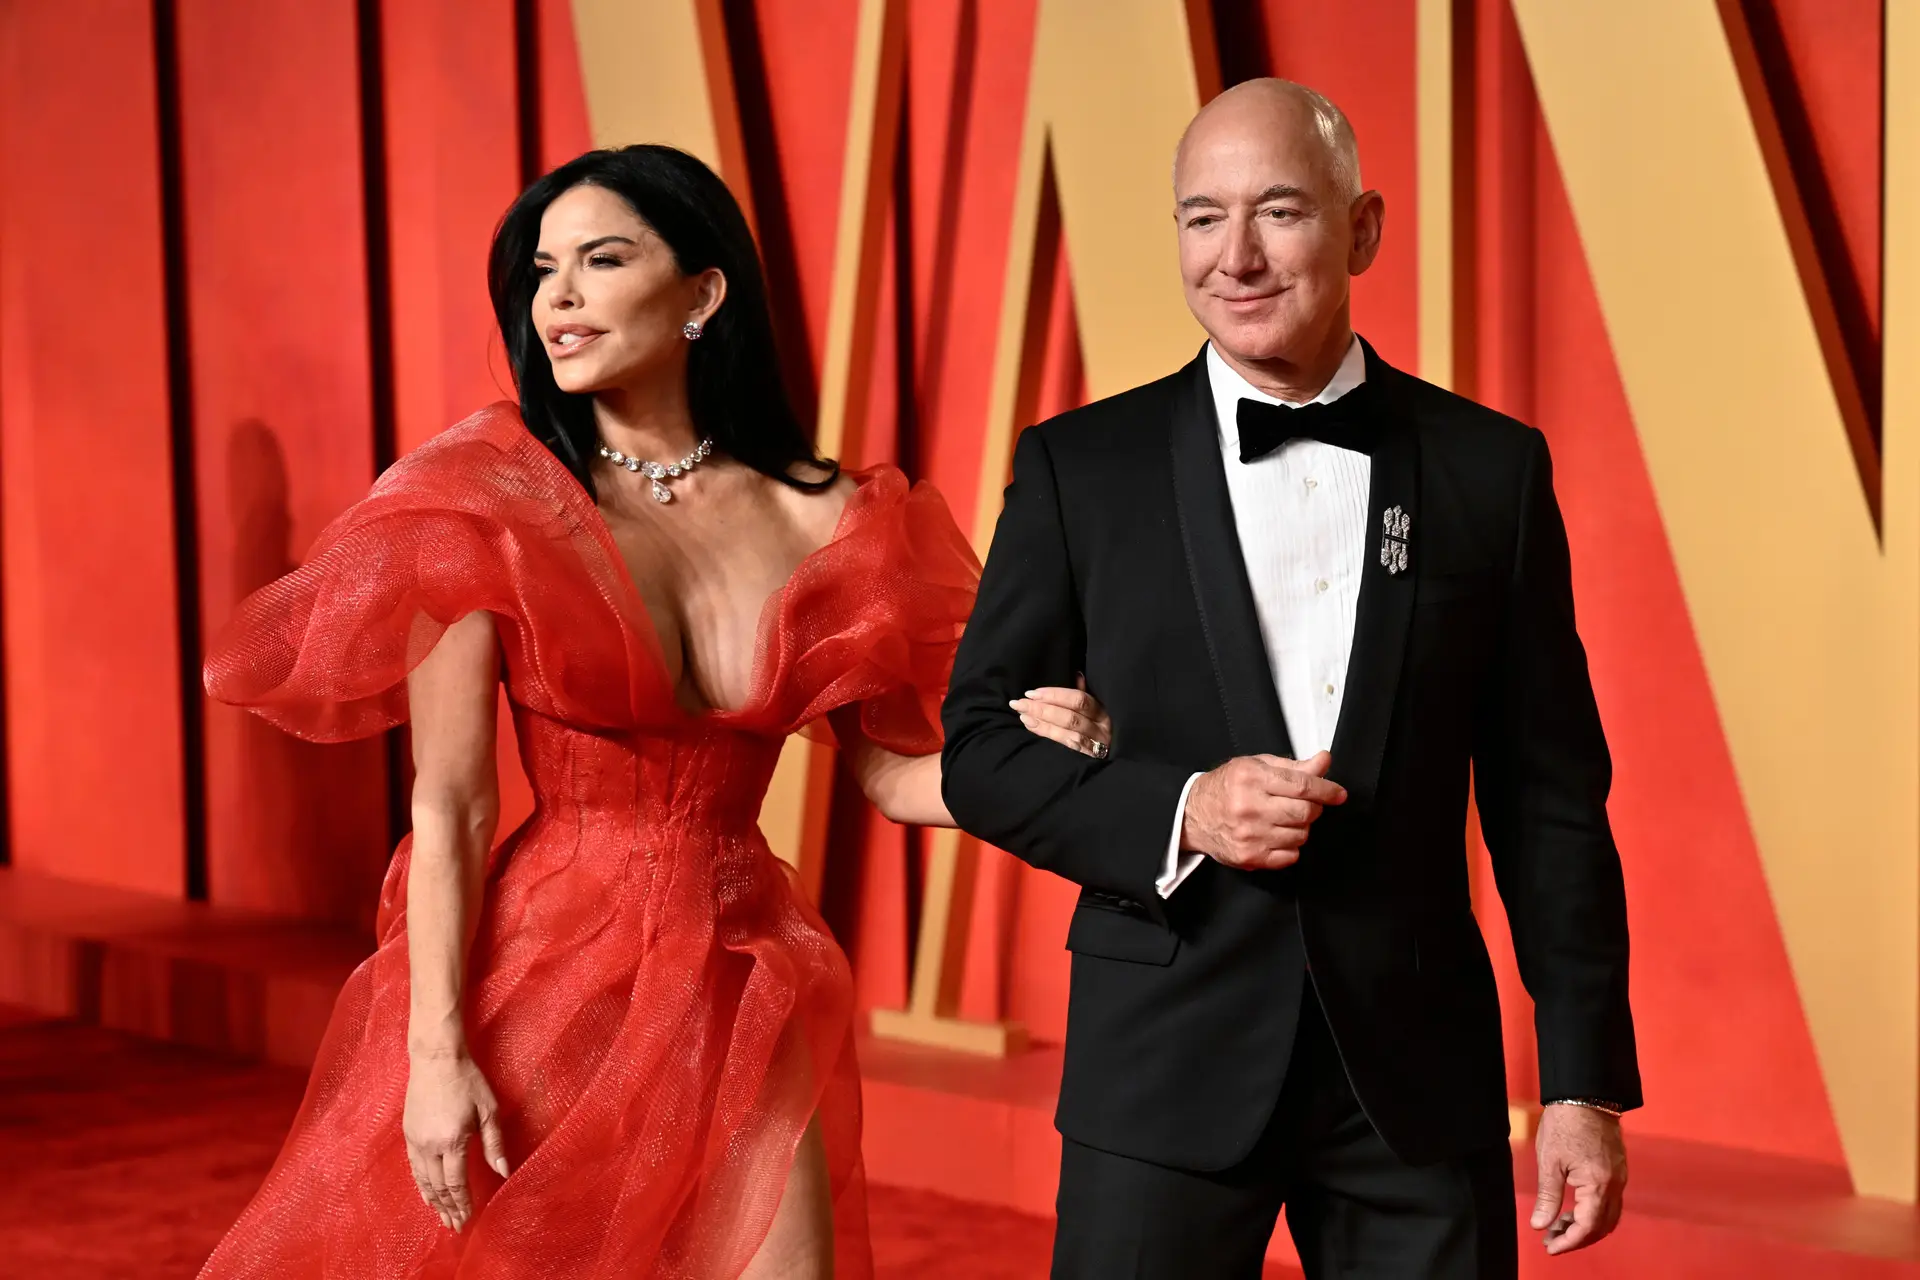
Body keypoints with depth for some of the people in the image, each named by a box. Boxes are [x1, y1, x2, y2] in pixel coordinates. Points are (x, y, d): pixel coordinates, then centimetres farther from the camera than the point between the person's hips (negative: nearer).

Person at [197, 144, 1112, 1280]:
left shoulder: (822, 520, 0)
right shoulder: (489, 504, -8)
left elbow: (891, 773, 4)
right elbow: (447, 808, -10)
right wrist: (435, 1052, -14)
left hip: (743, 995, 2)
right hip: (541, 980, -2)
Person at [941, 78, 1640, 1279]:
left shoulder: (1492, 467, 3)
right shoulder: (1079, 467, 1)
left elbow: (1548, 797, 4)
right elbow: (982, 749, 2)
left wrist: (1586, 1084, 1)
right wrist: (1181, 811, -14)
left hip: (1419, 1071, 1)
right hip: (1167, 1063, -1)